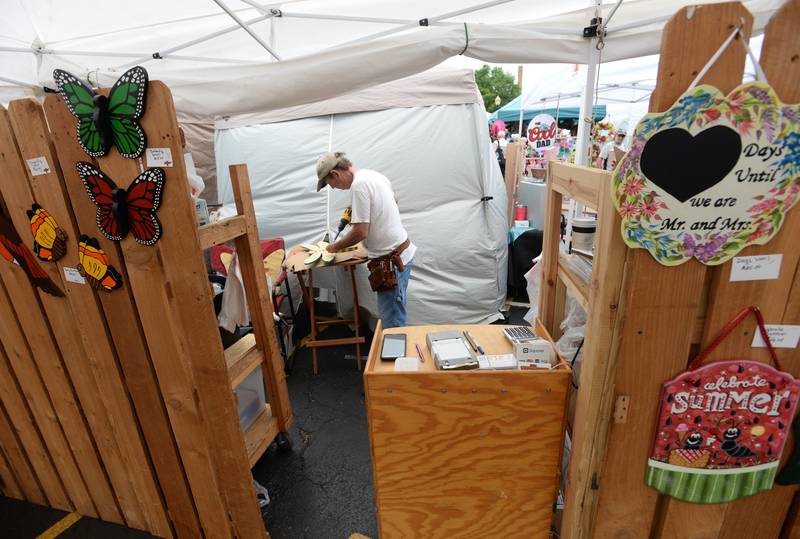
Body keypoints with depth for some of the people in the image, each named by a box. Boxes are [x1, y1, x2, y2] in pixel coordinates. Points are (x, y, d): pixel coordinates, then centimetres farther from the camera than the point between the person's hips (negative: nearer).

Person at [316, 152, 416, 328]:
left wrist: (336, 247, -3)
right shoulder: (374, 174, 11)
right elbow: (394, 200, 29)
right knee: (394, 314, 21)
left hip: (392, 259, -10)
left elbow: (360, 233, -20)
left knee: (391, 321, 1)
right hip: (402, 252, 10)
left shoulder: (359, 184, -19)